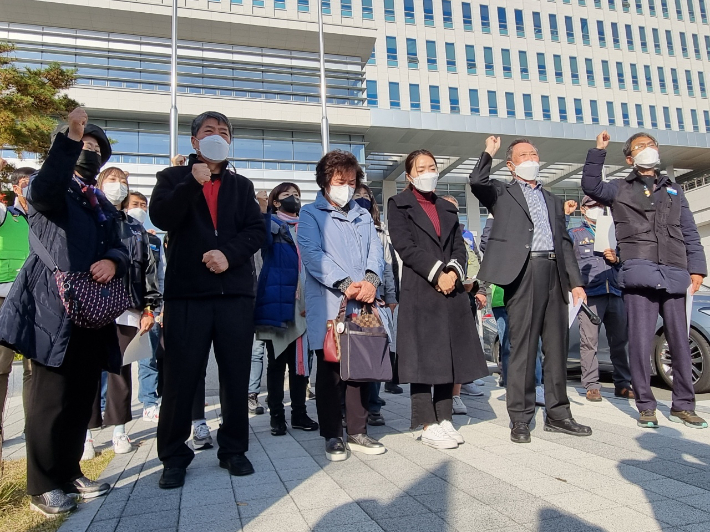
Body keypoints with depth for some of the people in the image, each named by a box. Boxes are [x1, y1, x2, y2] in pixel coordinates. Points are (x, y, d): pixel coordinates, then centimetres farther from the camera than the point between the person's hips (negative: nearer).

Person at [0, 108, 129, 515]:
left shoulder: (104, 205, 23)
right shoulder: (53, 189, 4)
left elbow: (119, 249, 12)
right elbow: (43, 192, -22)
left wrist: (113, 261, -11)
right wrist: (69, 137, -28)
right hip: (55, 310, -6)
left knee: (82, 398, 11)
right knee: (52, 399, -2)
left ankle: (70, 472, 25)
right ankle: (44, 486, 11)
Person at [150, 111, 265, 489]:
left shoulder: (242, 185, 19)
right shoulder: (173, 177, 13)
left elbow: (256, 230, 5)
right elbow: (161, 218, -5)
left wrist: (229, 254, -12)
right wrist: (194, 182, -13)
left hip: (235, 291, 2)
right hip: (186, 291, -2)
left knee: (236, 375, 5)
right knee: (180, 376, 0)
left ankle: (234, 449, 20)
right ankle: (174, 457, 16)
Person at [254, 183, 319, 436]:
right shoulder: (271, 223, 6)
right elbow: (264, 241, -17)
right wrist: (261, 212, -31)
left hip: (302, 304, 4)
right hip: (277, 302, -4)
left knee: (301, 360, 7)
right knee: (276, 361, 3)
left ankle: (299, 414, 16)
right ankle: (276, 416, 10)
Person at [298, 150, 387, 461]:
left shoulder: (363, 216, 22)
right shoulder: (311, 214, 6)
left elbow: (375, 249, 10)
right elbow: (312, 253, -8)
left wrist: (371, 279, -11)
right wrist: (345, 284, -17)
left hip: (363, 305, 4)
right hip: (328, 305, -4)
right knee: (329, 370, 1)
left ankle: (358, 433, 19)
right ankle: (332, 436, 14)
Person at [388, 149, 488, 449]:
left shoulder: (448, 209, 22)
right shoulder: (399, 204, 5)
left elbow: (459, 247, 13)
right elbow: (405, 246, -7)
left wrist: (454, 271, -7)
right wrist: (437, 273, -13)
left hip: (452, 289, 6)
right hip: (419, 291, -5)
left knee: (449, 354, 6)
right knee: (423, 356, -4)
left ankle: (444, 419, 16)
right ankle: (428, 426, 2)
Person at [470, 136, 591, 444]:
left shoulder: (552, 200, 25)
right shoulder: (502, 193, 11)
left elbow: (565, 242, 21)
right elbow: (477, 182, -12)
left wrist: (575, 281, 14)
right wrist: (489, 153, 0)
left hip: (554, 273, 6)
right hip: (523, 271, -5)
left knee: (557, 346, 8)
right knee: (523, 346, -4)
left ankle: (557, 415, 20)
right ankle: (520, 419, 4)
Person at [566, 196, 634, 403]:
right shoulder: (575, 234, 15)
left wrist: (616, 259, 0)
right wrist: (563, 214, -9)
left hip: (615, 293, 4)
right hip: (589, 294, -3)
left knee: (620, 340, 2)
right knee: (589, 342, -7)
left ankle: (622, 384, 10)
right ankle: (592, 386, -2)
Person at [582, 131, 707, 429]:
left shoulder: (674, 190, 22)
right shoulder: (620, 190, 13)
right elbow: (591, 186, -8)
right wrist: (599, 151, -11)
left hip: (675, 275, 3)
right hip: (639, 274, -3)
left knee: (680, 341, 6)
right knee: (641, 342, -3)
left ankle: (683, 406, 17)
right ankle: (646, 406, 7)